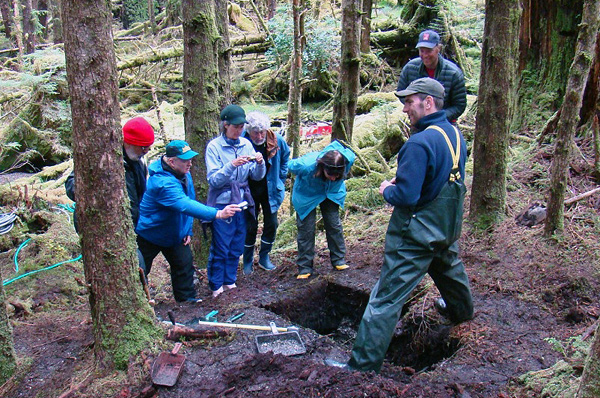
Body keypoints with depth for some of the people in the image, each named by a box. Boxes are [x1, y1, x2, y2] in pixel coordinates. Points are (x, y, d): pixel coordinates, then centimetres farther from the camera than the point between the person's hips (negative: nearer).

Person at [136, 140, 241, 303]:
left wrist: (188, 230, 2)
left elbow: (189, 203, 7)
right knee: (140, 271, 7)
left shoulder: (184, 175, -5)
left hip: (175, 233, 8)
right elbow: (185, 205, -48)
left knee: (184, 264, 5)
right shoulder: (163, 182, -36)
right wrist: (218, 214, -56)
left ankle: (187, 298, 19)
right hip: (149, 235, -7)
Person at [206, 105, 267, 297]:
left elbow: (257, 176, 2)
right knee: (220, 248, 2)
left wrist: (260, 163, -18)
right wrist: (232, 165, -29)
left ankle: (229, 280, 31)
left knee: (237, 247, 13)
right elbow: (213, 180, -16)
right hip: (222, 204, -4)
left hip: (242, 202, 5)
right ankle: (216, 286, 19)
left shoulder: (246, 144, 3)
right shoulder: (214, 146, -9)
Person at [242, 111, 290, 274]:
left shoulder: (277, 141, -14)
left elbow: (285, 158, 8)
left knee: (271, 224, 7)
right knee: (250, 226, 3)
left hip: (270, 189, 3)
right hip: (249, 191, -3)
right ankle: (247, 262, 21)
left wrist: (281, 180, 7)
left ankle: (264, 258, 27)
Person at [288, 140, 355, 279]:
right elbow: (290, 165, -18)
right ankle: (305, 267, 7)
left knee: (334, 224, 3)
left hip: (331, 194, 3)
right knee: (306, 229, -4)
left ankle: (339, 260, 22)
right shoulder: (305, 165, -41)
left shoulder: (348, 160, -33)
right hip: (307, 196, -3)